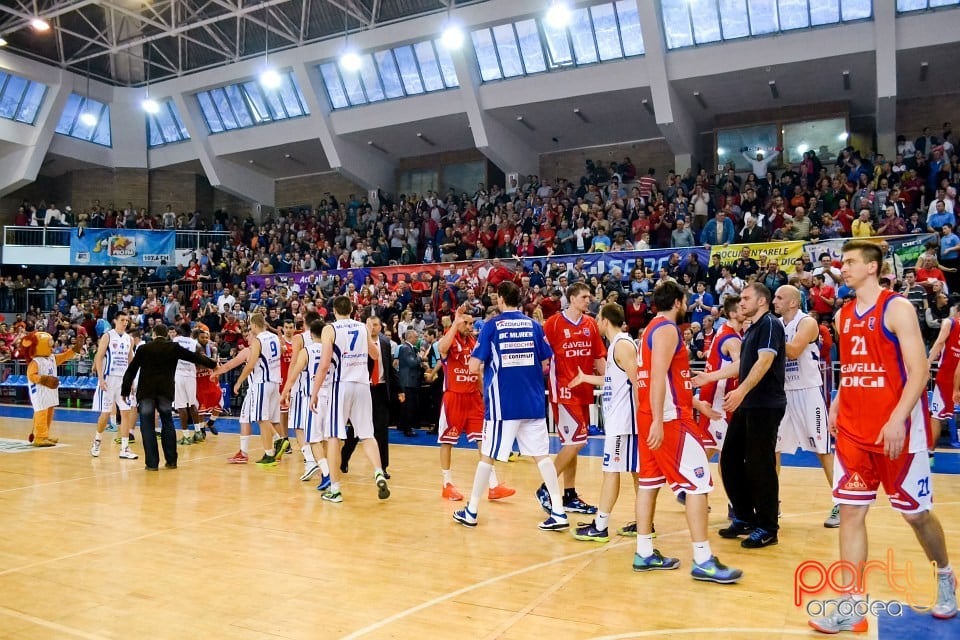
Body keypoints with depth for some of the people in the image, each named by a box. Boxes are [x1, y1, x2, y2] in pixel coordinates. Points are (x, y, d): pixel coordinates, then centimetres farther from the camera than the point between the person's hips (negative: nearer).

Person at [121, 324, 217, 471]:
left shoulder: (143, 348, 6)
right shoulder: (174, 347, 6)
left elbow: (131, 371, 6)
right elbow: (194, 357, 12)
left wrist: (125, 391, 12)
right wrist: (213, 365, 23)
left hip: (146, 391, -1)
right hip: (165, 390, 1)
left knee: (148, 426, 4)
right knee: (168, 423, 14)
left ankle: (152, 463, 2)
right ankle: (171, 460, 15)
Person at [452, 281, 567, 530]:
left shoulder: (491, 326, -4)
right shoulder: (533, 325, 5)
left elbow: (474, 367, -5)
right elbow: (545, 364, 8)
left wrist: (488, 367, 16)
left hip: (502, 403, -3)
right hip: (533, 402, 3)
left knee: (487, 456, 9)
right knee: (542, 455, 9)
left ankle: (471, 511, 20)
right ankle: (558, 513, 6)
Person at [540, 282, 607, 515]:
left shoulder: (591, 324, 9)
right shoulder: (554, 323, -8)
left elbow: (599, 358, 13)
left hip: (584, 391, 6)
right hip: (564, 391, -6)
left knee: (571, 443, 12)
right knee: (576, 441, -12)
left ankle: (570, 496, 21)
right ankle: (545, 489, 2)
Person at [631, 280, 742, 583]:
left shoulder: (653, 328, 19)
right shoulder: (667, 329, -11)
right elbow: (658, 376, -22)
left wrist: (694, 402, 29)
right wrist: (658, 421, -26)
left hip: (652, 416, 10)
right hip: (669, 417, -10)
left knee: (649, 481, 10)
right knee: (698, 482, -7)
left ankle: (644, 553, 15)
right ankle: (703, 561, -6)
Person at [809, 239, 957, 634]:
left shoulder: (897, 308, -8)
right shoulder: (843, 315, 11)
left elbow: (919, 370, -15)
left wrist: (898, 418, -24)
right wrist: (837, 403, 10)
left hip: (897, 427, -5)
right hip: (853, 429, 6)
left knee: (915, 512, 9)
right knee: (850, 512, 0)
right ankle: (853, 607, 4)